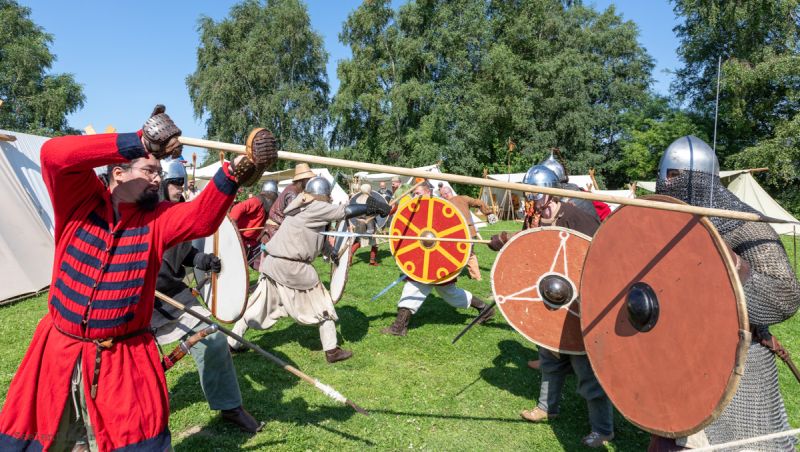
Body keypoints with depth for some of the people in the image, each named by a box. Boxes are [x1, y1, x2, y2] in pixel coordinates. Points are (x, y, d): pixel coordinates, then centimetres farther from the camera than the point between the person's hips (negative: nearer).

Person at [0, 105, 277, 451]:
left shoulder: (156, 219, -3)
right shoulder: (81, 199, -5)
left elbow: (202, 218, -20)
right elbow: (55, 154, -23)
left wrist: (233, 173, -37)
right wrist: (138, 143, -29)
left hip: (124, 359, 0)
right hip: (59, 350, 1)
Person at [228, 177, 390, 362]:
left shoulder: (301, 207, 16)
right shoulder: (315, 208, -9)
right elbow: (346, 211, -10)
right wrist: (374, 207, -2)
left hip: (272, 262, 8)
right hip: (292, 267, -8)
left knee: (258, 306, 17)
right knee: (322, 303, 6)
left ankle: (231, 342, 23)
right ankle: (332, 350, 11)